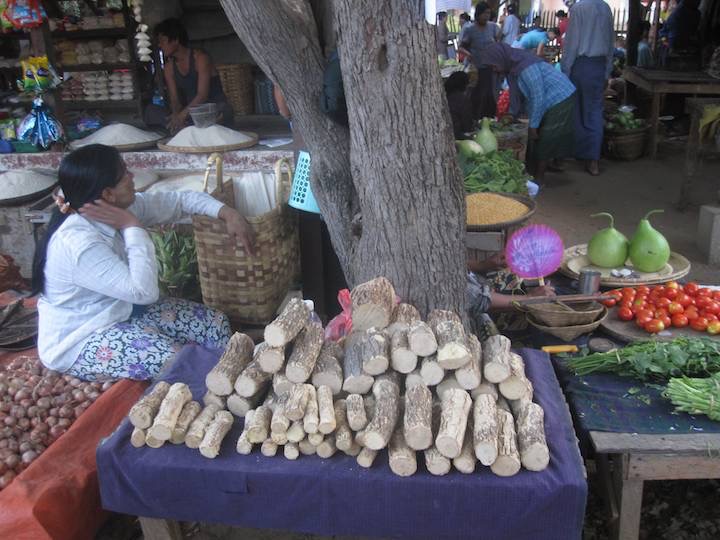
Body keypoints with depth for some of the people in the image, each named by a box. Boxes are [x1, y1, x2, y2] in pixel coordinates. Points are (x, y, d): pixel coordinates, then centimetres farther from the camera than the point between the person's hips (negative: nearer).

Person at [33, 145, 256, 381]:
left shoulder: (120, 207, -6)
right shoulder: (78, 244, -31)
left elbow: (179, 199, 2)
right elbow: (144, 291, -33)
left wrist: (228, 213, -11)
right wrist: (133, 227, -28)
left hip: (121, 311, 9)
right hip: (79, 342, -8)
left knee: (216, 324, -4)